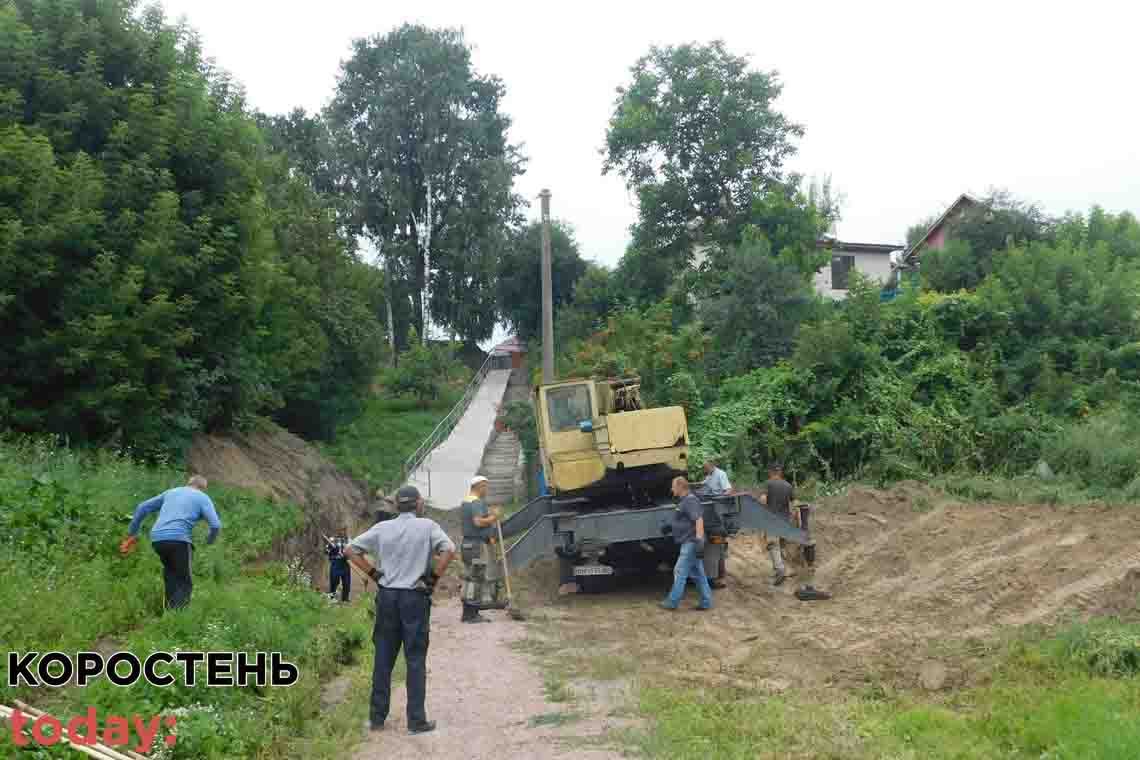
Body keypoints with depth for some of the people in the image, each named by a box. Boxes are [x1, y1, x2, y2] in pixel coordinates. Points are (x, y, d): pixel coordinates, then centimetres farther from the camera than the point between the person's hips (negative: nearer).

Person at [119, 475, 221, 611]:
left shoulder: (170, 492, 28)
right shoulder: (203, 498, 13)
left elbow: (142, 508, 25)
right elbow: (215, 525, -1)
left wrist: (132, 533, 29)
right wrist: (211, 539, 20)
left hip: (157, 539, 5)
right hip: (179, 540, -5)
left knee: (170, 570, 29)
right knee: (185, 583, 5)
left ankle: (170, 607, 23)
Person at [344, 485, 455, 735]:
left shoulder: (382, 528, 4)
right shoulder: (428, 526, -5)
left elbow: (350, 550, 3)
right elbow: (449, 550, -19)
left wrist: (373, 573, 5)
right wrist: (434, 577, -9)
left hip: (387, 596, 3)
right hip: (415, 597, -3)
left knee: (383, 658, 11)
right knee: (415, 660, 4)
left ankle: (377, 717, 18)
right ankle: (416, 720, 7)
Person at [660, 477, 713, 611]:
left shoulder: (690, 500, -15)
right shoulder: (685, 501, 17)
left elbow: (699, 520, -26)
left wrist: (699, 540, -32)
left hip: (691, 543, -10)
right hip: (689, 543, 10)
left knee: (680, 572, -5)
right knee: (698, 574, 11)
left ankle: (672, 602, 1)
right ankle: (706, 602, 14)